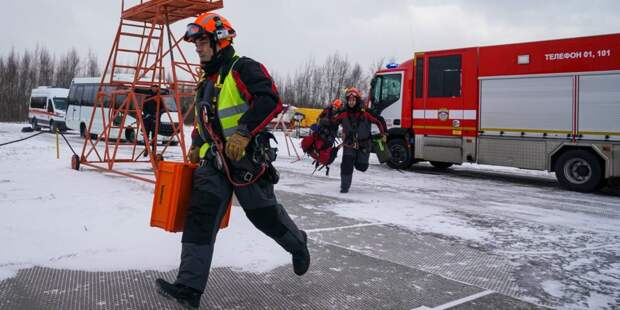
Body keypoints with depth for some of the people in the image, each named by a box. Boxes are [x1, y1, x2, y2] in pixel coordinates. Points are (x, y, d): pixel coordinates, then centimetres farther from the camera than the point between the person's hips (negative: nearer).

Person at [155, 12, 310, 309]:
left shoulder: (243, 68, -10)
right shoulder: (206, 79, 18)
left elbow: (270, 101, -23)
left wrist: (244, 132, -29)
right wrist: (196, 146, 23)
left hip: (246, 159, -7)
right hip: (214, 160, 7)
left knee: (264, 214, 6)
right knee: (200, 217, -4)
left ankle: (298, 244, 37)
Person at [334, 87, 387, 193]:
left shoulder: (365, 113, -14)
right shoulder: (343, 114, -9)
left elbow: (379, 121, -5)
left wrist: (384, 134, -3)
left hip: (364, 144, 0)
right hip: (349, 144, 0)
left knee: (361, 167, 5)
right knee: (346, 165, -11)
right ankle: (344, 187, 2)